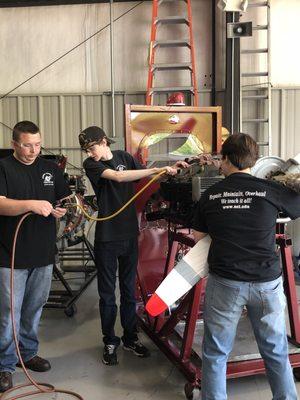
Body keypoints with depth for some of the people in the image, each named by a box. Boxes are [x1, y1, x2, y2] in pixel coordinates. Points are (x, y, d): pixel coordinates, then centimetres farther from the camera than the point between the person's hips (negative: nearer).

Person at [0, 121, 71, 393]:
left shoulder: (50, 168, 10)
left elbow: (69, 198, 16)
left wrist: (65, 208, -7)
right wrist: (31, 204, -31)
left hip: (44, 254, 4)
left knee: (34, 309, 16)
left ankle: (28, 353, 34)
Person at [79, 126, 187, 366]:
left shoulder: (124, 157, 6)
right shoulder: (91, 164, -6)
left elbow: (147, 177, 16)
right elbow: (118, 177, -21)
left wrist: (171, 169, 0)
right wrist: (156, 170, -24)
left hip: (130, 234, 3)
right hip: (106, 236, -3)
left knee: (129, 290, 13)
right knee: (107, 293, 6)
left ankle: (130, 338, 27)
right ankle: (110, 342, 20)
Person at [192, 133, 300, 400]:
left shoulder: (210, 196, -1)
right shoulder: (271, 190, -7)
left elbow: (197, 237, 9)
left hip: (225, 283, 0)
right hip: (267, 282, 0)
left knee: (216, 353, 13)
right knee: (276, 352, 17)